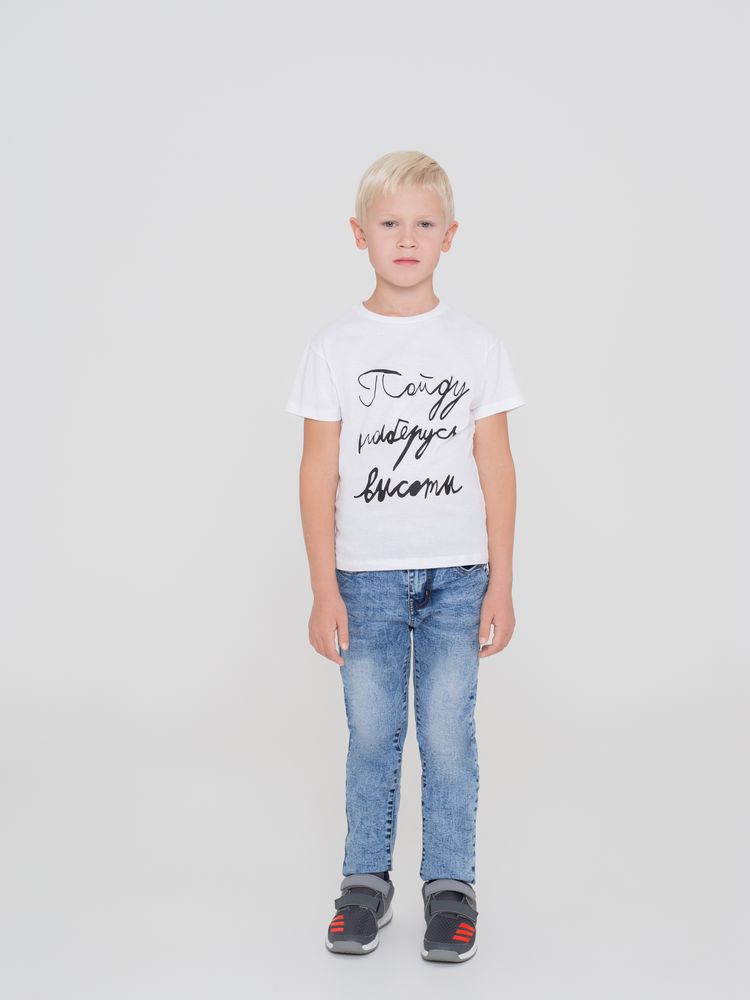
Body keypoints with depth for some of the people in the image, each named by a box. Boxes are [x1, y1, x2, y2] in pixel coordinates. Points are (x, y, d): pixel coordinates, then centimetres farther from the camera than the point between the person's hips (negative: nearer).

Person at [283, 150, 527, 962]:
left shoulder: (478, 345, 2)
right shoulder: (333, 347, 0)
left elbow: (496, 469, 3)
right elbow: (319, 471, -1)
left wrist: (500, 584, 1)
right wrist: (324, 588, -3)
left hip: (456, 575, 0)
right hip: (366, 575, 0)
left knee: (448, 736, 4)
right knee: (371, 735, 7)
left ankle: (450, 887, 20)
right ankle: (366, 882, 24)